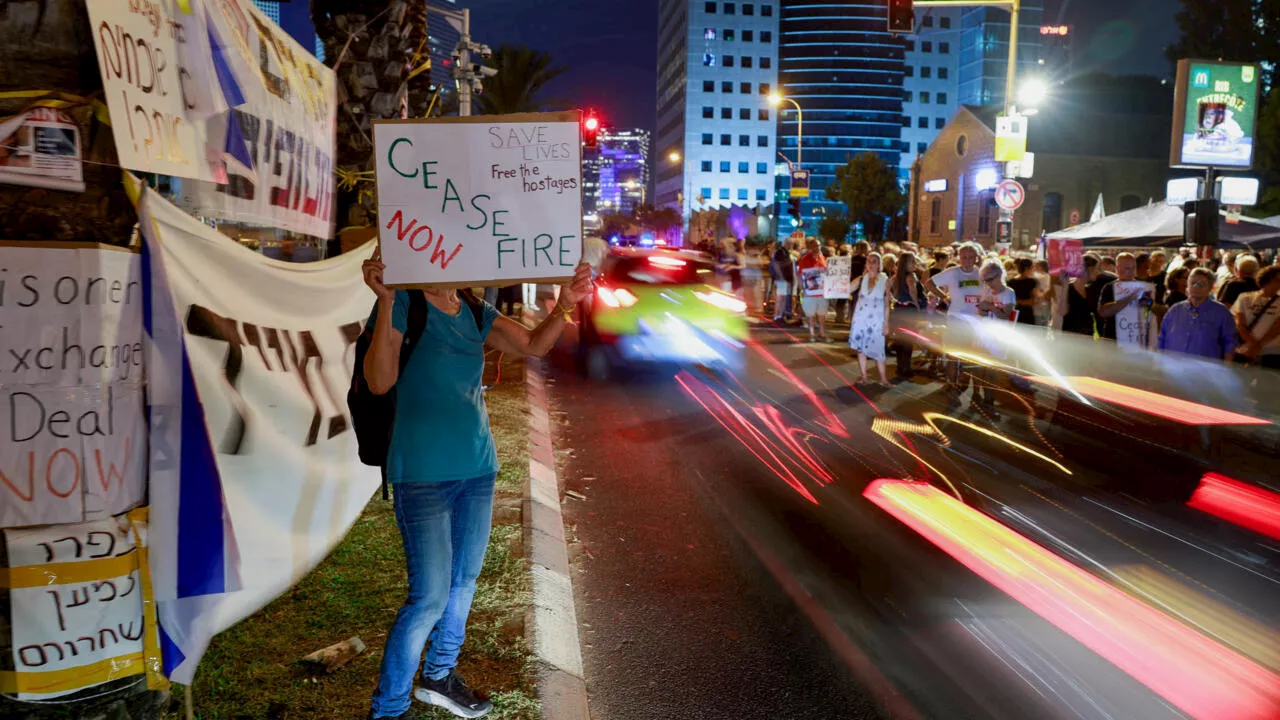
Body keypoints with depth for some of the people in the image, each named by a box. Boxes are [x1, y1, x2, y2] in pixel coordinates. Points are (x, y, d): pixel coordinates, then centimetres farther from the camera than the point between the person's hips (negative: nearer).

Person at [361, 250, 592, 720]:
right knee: (430, 596, -6)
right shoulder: (403, 304, -11)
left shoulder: (475, 312, 7)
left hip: (477, 467, 7)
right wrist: (386, 301, -32)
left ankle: (439, 676, 38)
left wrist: (565, 304, -14)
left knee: (464, 581, 17)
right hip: (424, 473, -7)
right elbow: (380, 382, -23)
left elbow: (533, 344, 3)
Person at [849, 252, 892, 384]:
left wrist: (886, 323, -2)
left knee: (876, 349, -2)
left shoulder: (885, 281, -1)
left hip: (876, 319, -2)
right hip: (860, 318, 2)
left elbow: (886, 304, 1)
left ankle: (884, 378, 4)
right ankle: (863, 376, 14)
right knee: (860, 348, 5)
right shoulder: (861, 279, 2)